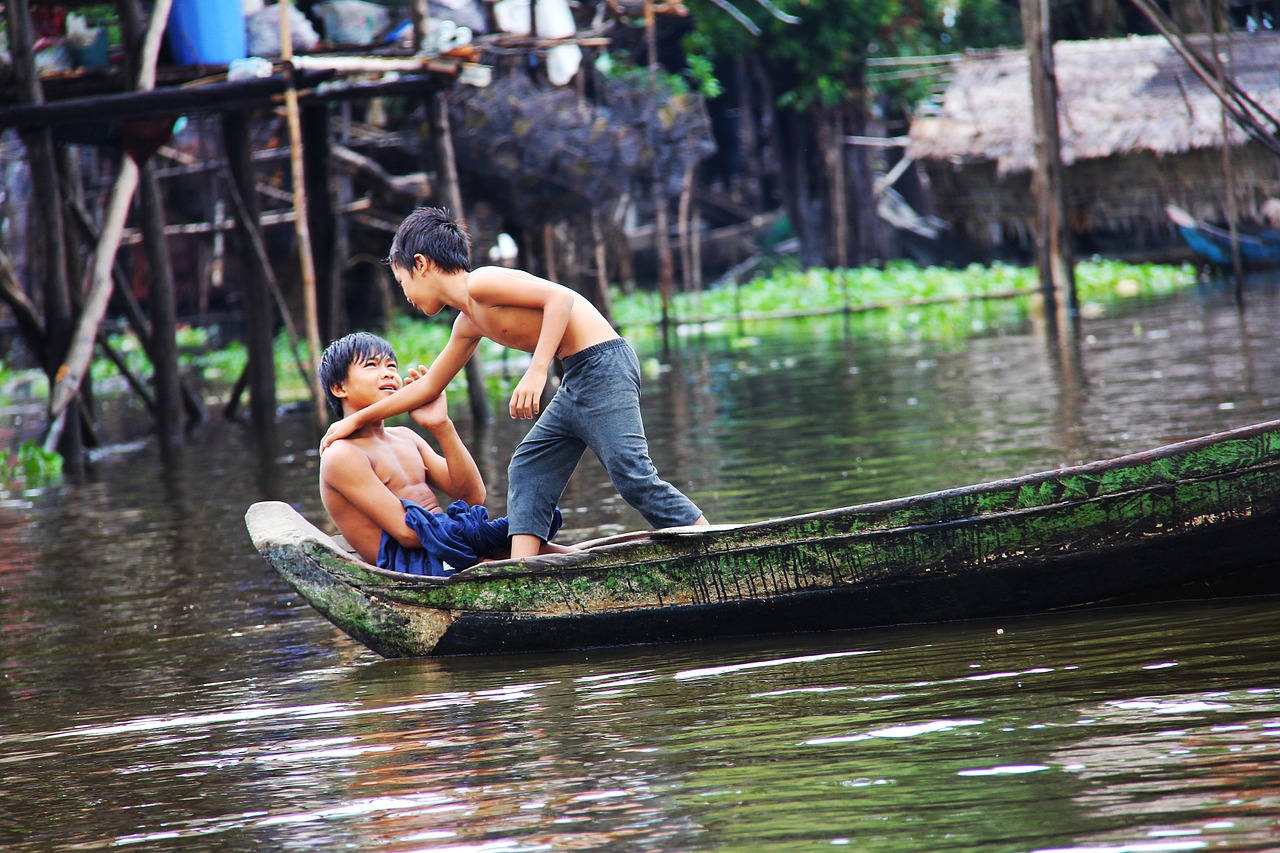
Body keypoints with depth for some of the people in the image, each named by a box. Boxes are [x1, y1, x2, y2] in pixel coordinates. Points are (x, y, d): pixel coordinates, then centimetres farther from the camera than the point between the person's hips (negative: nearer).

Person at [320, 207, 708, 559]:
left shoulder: (480, 283, -10)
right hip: (577, 383, 10)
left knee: (632, 473, -18)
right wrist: (357, 419, 37)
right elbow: (428, 386, 31)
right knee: (527, 470, 11)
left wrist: (537, 371, -26)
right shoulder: (468, 324, 19)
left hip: (602, 364, -10)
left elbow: (560, 297, -20)